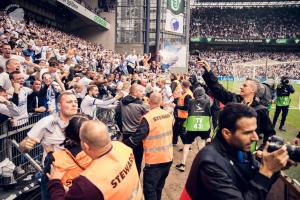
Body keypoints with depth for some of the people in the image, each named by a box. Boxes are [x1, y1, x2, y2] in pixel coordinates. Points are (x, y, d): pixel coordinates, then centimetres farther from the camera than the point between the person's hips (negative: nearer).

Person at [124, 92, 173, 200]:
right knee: (159, 187, 23)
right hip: (168, 157, 7)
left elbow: (136, 138, -20)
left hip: (154, 160, -7)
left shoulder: (148, 118, -20)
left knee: (149, 189, 5)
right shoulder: (169, 115, 0)